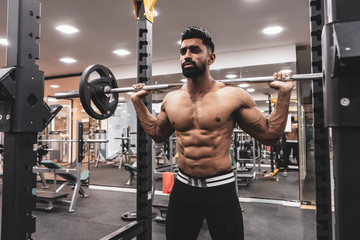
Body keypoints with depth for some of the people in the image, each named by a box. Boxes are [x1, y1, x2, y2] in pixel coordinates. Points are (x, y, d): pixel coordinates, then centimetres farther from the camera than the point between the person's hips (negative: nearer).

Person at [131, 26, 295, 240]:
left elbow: (270, 135, -3)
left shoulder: (233, 96, -9)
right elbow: (157, 133, 20)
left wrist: (284, 94, -11)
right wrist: (138, 101, 18)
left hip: (221, 189, -3)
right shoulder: (171, 100, 3)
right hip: (183, 188, 4)